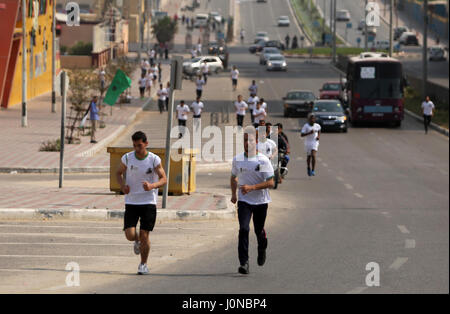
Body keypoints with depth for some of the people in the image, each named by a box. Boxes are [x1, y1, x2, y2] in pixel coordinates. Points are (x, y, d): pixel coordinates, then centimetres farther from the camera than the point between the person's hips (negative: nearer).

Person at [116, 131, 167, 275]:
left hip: (148, 202, -2)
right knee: (130, 235, -10)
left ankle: (143, 264, 16)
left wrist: (152, 185, -26)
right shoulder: (127, 158, -2)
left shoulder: (154, 160, -7)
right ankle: (137, 241, 28)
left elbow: (164, 179, -5)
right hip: (131, 202, 2)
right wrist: (122, 185, -7)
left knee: (144, 235, -4)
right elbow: (118, 173, 13)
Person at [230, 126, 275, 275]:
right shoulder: (237, 159, 1)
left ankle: (262, 250, 47)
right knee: (244, 229, -17)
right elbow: (233, 177, 20)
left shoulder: (263, 160, -10)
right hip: (244, 200, 1)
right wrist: (233, 194, 14)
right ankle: (244, 263, -18)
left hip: (261, 201, -1)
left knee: (259, 231, 12)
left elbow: (270, 183, -13)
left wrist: (252, 187, -24)